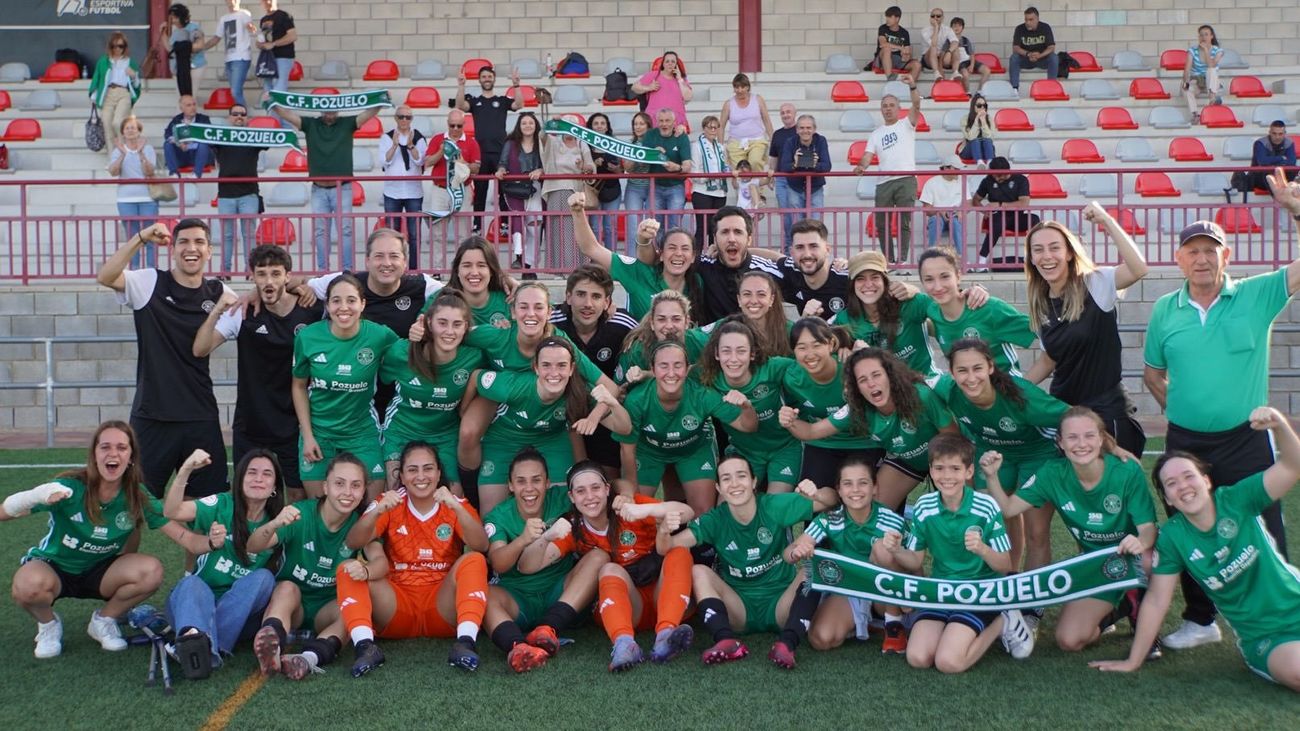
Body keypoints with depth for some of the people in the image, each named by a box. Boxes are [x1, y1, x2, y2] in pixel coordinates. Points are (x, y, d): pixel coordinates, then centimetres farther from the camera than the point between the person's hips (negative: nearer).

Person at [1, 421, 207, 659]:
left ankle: (104, 620, 4)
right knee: (30, 585, -37)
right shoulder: (70, 488, -22)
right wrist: (35, 496, -48)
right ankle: (48, 624, 0)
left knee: (152, 571, -25)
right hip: (52, 567, -3)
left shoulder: (138, 497, -13)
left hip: (98, 572, 3)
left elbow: (184, 537, -16)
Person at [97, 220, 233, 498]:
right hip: (151, 415, -2)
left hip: (201, 416, 3)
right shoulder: (149, 283, -2)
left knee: (208, 500, 8)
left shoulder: (218, 294, 6)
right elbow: (105, 277, -18)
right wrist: (141, 238, -26)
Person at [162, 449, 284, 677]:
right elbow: (172, 512, -18)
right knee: (191, 584, -32)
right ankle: (194, 635, -65)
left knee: (263, 578, -26)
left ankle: (210, 647, -40)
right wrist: (185, 470, -35)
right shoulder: (222, 506, -2)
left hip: (241, 615, 2)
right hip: (199, 599, -1)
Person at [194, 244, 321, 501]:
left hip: (295, 425, -1)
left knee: (300, 494, 6)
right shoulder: (242, 313, -4)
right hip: (250, 425, 1)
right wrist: (217, 310, -23)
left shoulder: (311, 310, -6)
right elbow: (200, 350, -11)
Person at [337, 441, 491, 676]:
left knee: (474, 560, -24)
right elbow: (353, 542, -11)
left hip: (442, 606, -1)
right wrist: (377, 511, -29)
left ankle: (465, 642, -39)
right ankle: (365, 646, -38)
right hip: (397, 606, 1)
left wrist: (456, 507, -31)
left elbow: (481, 546, -16)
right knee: (347, 570, -19)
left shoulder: (456, 505, 4)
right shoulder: (390, 503, 5)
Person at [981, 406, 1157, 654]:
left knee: (1149, 559, -39)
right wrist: (991, 476, -30)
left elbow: (1148, 527, -22)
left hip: (1133, 558, -2)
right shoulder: (1053, 474, -14)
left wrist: (1140, 542, -46)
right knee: (1069, 640, -13)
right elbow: (1007, 509, -13)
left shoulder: (1128, 471, -22)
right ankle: (1123, 606, 17)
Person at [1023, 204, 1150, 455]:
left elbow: (1138, 269, -28)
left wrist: (1106, 220, -27)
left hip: (1106, 412, -5)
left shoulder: (1096, 284, -9)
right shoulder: (1040, 304, 7)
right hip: (1062, 412, 6)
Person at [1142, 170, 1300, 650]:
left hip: (1245, 439, -2)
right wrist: (1181, 411, 4)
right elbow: (1152, 373, 14)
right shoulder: (1164, 311, 4)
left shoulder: (1257, 296, -2)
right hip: (1185, 441, 3)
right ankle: (1200, 621, 28)